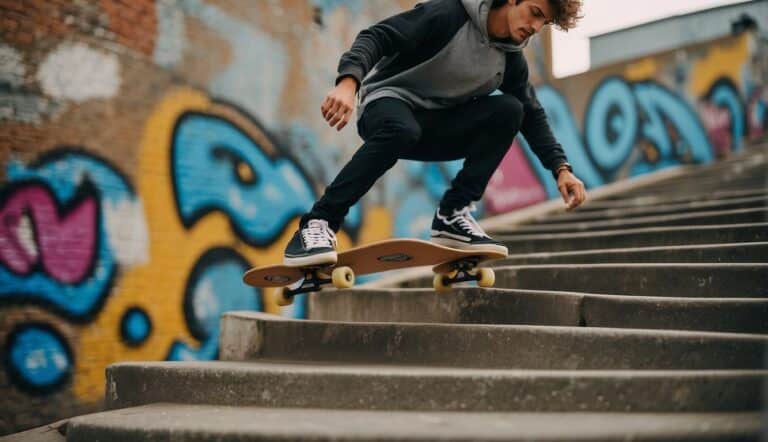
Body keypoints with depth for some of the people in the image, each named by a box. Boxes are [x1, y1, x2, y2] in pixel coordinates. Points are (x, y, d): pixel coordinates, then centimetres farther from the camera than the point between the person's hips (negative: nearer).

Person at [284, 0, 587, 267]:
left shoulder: (510, 58, 4)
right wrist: (349, 82, -41)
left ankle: (452, 215, -17)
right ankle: (318, 225, -34)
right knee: (401, 130, -42)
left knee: (509, 109, -18)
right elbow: (377, 37, -22)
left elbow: (532, 115, 10)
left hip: (437, 128, 5)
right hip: (388, 102, -5)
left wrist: (561, 169, -4)